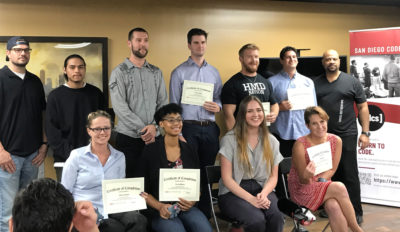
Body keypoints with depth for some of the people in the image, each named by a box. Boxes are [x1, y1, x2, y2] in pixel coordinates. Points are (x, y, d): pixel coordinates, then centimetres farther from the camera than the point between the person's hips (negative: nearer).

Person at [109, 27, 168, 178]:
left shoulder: (156, 72, 13)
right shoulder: (119, 72, -1)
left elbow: (163, 103, 7)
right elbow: (120, 107, -10)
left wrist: (154, 126, -10)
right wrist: (142, 130, -14)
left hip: (153, 137, 4)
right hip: (128, 137, -3)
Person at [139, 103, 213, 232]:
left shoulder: (189, 151, 11)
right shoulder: (150, 151, 0)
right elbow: (143, 190, 2)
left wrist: (192, 202, -5)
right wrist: (160, 206, -13)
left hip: (186, 207, 2)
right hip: (160, 211, -2)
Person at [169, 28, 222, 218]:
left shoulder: (213, 72, 14)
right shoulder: (179, 72, 1)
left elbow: (220, 98, 17)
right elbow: (173, 105, -2)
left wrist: (218, 107, -7)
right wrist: (178, 133, -9)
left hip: (210, 129, 4)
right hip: (189, 128, -4)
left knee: (207, 173, 9)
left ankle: (205, 213, 19)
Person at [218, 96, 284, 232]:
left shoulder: (271, 141, 10)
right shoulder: (230, 139, -3)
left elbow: (273, 176, 9)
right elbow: (227, 178, -7)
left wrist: (263, 194, -13)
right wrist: (251, 199, -18)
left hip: (262, 189, 3)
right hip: (234, 192, -3)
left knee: (276, 217, -31)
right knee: (257, 220, -33)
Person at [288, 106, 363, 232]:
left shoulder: (336, 141, -3)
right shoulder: (300, 145, -17)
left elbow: (332, 169, 4)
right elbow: (303, 181, -12)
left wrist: (321, 180, -15)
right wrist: (308, 176, -35)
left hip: (323, 187, 3)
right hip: (301, 190, -3)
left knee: (333, 206, -32)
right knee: (339, 188, -28)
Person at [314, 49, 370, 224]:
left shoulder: (352, 82, 5)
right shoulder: (315, 84, 10)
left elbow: (362, 107, 5)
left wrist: (365, 133, -2)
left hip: (346, 136, -2)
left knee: (350, 175, -2)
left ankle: (355, 212, 7)